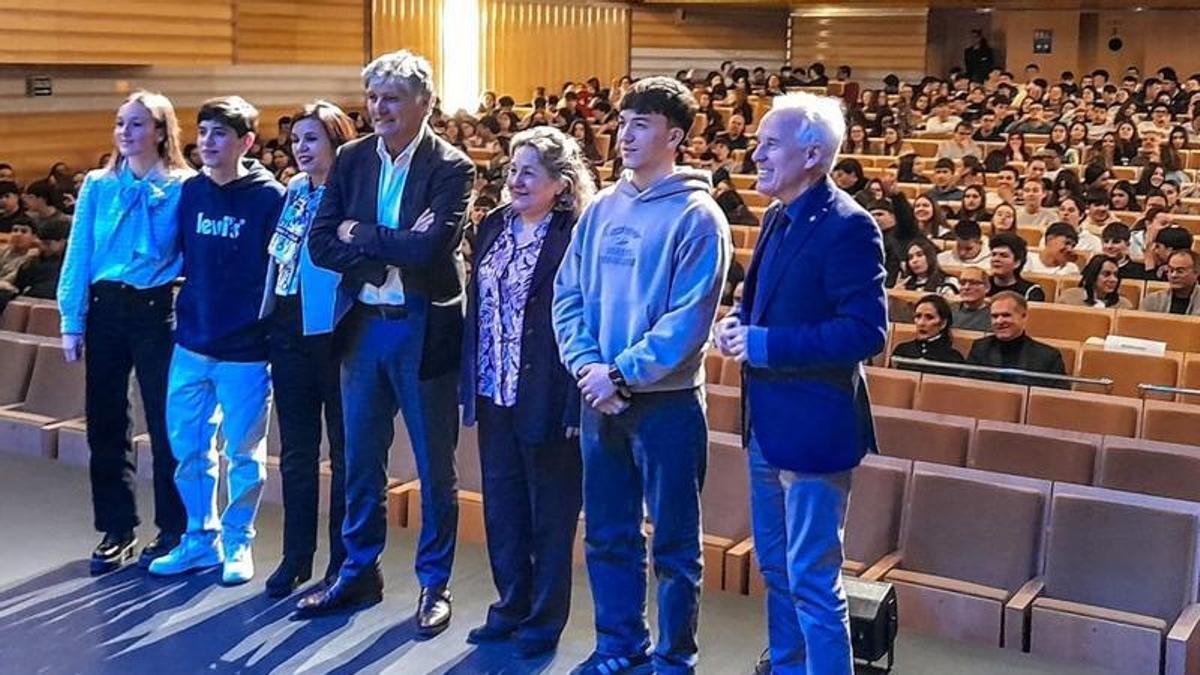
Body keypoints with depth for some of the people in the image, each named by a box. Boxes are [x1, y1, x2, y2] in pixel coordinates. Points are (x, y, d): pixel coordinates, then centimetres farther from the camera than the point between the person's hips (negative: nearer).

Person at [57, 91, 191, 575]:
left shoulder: (182, 187, -2)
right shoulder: (98, 186, 6)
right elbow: (78, 256, 6)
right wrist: (72, 321, 2)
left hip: (156, 311, -3)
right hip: (104, 308, 3)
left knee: (165, 423, 2)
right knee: (105, 422, 6)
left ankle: (173, 530, 15)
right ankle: (116, 530, 18)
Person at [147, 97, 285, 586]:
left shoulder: (270, 197, -10)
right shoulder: (190, 192, 5)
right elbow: (178, 256, 15)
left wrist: (271, 332, -9)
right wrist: (188, 308, 7)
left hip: (245, 350, -5)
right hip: (191, 343, 5)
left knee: (243, 453, 7)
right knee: (188, 446, 13)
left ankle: (237, 542, 23)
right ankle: (200, 538, 28)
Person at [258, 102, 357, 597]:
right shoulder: (293, 191, 9)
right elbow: (276, 257, 13)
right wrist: (263, 317, 12)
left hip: (337, 333, -5)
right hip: (291, 332, 6)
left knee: (344, 450, 5)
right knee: (296, 451, 12)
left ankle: (344, 561, 15)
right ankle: (296, 555, 23)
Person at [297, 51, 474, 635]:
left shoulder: (451, 168, -9)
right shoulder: (351, 159, 4)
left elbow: (431, 245, -23)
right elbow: (321, 244, -3)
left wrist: (360, 235, -13)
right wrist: (391, 252, -15)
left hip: (424, 329, -4)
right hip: (362, 325, 5)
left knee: (435, 467, 8)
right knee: (360, 461, 15)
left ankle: (434, 584, 21)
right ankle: (359, 573, 30)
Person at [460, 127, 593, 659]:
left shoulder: (575, 236, -12)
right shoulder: (493, 227, 8)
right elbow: (477, 307, 11)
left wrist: (575, 405, -17)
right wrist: (469, 383, 7)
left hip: (545, 397, -6)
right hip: (493, 393, 7)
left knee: (550, 514, 7)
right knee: (501, 507, 16)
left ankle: (545, 619, 21)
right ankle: (510, 608, 31)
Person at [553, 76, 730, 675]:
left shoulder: (696, 217, -9)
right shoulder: (602, 208, 8)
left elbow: (689, 318, -16)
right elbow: (568, 295, 7)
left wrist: (624, 373, -18)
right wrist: (587, 364, -8)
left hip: (666, 401, -6)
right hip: (600, 399, 6)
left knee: (674, 543, 6)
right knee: (608, 534, 15)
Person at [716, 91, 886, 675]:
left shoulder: (847, 227, -17)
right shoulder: (779, 218, 10)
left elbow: (866, 330, -24)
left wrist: (764, 344, -23)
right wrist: (739, 323, -1)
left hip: (812, 428, -9)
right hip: (769, 424, 9)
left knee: (812, 582, -2)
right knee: (776, 568, 21)